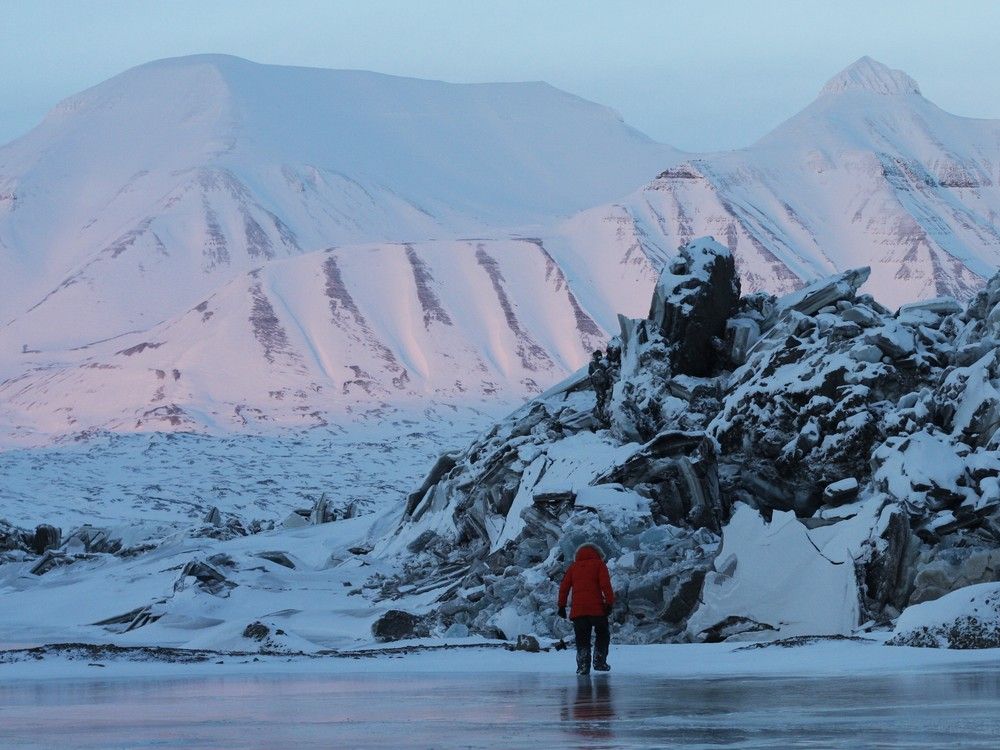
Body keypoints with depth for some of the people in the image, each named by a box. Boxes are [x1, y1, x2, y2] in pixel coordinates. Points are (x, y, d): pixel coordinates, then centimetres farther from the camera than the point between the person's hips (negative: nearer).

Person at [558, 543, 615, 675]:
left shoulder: (573, 567, 17)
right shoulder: (599, 564, 7)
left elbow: (564, 587, 11)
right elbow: (605, 584, -6)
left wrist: (561, 605, 13)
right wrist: (609, 602, -8)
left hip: (578, 609, 3)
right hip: (597, 608, -2)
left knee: (582, 639, 6)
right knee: (603, 634, 15)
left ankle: (583, 665, -7)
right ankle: (599, 661, 7)